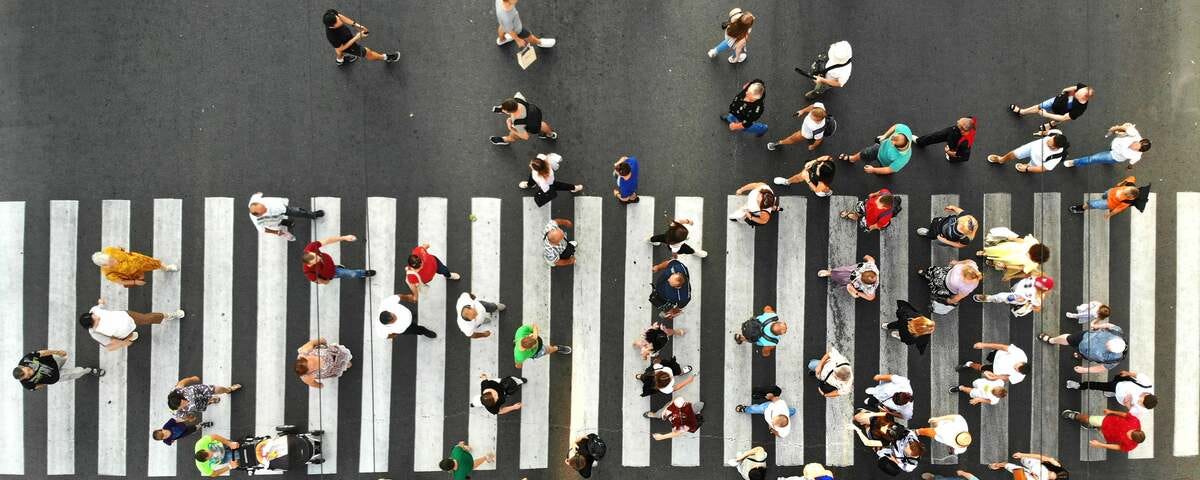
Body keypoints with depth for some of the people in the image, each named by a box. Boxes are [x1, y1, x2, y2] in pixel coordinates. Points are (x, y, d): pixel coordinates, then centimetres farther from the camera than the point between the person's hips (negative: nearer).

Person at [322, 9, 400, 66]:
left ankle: (340, 60, 74)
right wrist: (356, 37, -31)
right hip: (346, 44, -5)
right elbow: (340, 49, -28)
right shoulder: (332, 36, -48)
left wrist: (356, 25, -15)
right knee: (367, 53, 17)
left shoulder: (331, 13, -36)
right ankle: (386, 58, 47)